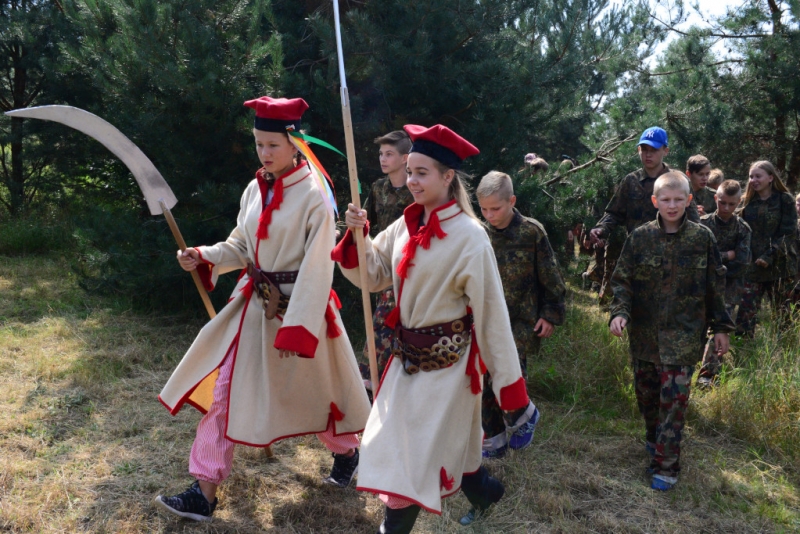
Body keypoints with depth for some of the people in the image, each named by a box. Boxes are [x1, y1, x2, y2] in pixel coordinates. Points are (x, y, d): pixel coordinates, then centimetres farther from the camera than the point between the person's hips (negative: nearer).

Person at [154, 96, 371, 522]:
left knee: (310, 389, 11)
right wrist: (204, 257, -7)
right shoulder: (255, 190, 4)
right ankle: (204, 492, 13)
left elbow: (316, 269, -18)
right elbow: (241, 246, 12)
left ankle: (346, 451, 42)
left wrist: (296, 327, -21)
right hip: (253, 303, 6)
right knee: (223, 390, 4)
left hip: (298, 305, -6)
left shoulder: (313, 197, -15)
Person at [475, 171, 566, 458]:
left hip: (522, 322, -4)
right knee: (484, 383, 6)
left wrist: (551, 315, -3)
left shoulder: (532, 231, -9)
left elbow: (550, 278, -2)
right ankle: (494, 441, 23)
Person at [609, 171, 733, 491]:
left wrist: (720, 327, 6)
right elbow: (622, 279, -1)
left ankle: (666, 465, 3)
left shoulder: (702, 238, -4)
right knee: (646, 392, 14)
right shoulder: (640, 237, -3)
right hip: (644, 331, 2)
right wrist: (620, 312, -17)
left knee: (674, 398, -6)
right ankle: (654, 438, 40)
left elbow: (715, 285, 4)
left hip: (683, 333, -2)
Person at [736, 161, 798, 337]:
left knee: (781, 309, 7)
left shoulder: (785, 200, -2)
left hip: (780, 264, -2)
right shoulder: (747, 201, 9)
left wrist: (769, 256, -16)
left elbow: (788, 233, -8)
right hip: (752, 265, 3)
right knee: (746, 309, -6)